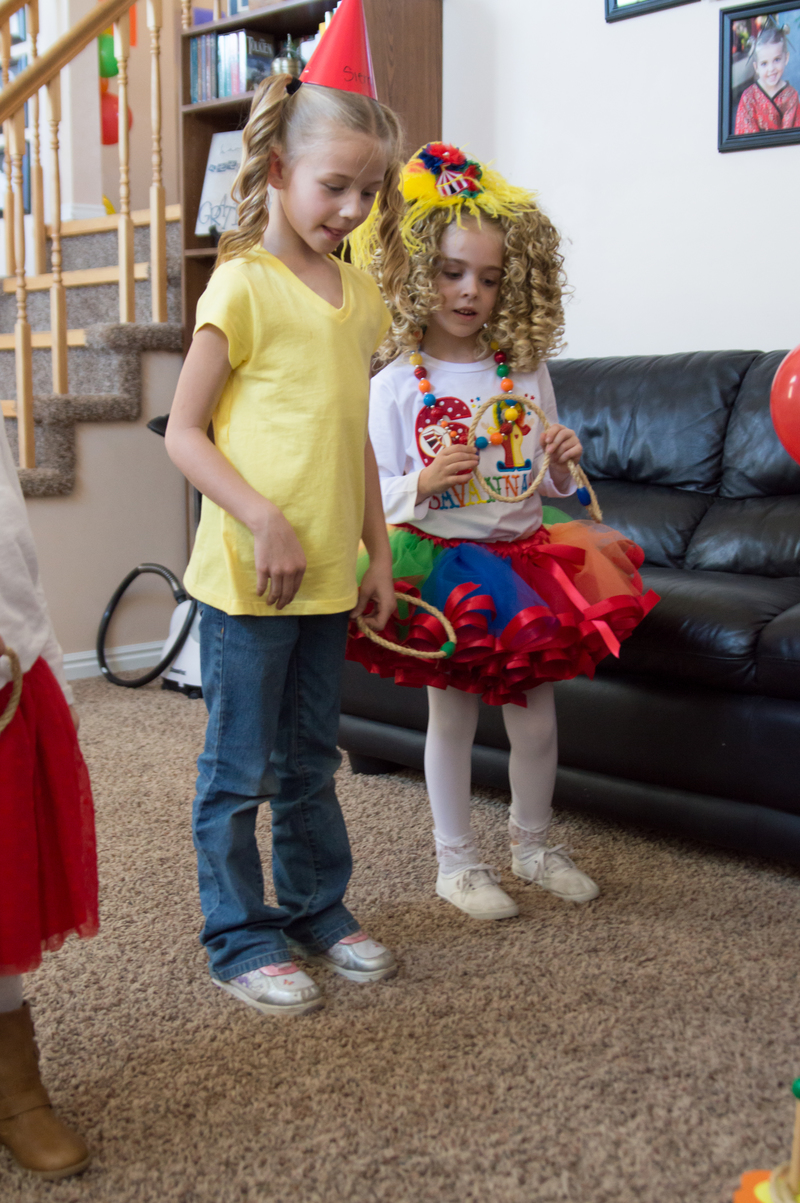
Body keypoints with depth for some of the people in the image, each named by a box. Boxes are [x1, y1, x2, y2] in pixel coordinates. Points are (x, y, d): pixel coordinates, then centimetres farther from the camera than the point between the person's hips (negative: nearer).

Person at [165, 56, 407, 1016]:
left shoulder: (359, 296, 11)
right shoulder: (244, 287, -10)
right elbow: (183, 433, -11)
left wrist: (378, 554, 14)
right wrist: (267, 524, -20)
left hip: (328, 577, 6)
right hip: (248, 575, -6)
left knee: (310, 758, 19)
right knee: (241, 767, 6)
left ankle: (318, 909, 35)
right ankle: (241, 939, 22)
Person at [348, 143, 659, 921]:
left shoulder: (527, 373, 4)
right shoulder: (396, 384, -7)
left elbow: (546, 488, 12)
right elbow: (375, 494, -7)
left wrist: (560, 464, -10)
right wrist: (425, 484, -25)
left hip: (522, 552, 4)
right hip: (441, 564, -3)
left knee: (536, 715, 10)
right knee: (452, 715, 6)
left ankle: (532, 845, 32)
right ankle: (455, 861, 23)